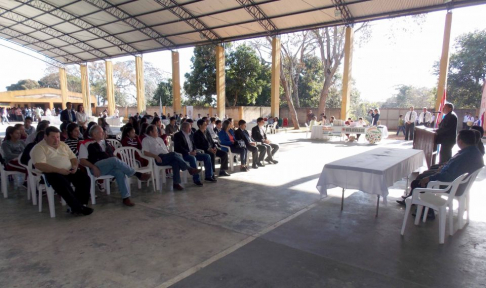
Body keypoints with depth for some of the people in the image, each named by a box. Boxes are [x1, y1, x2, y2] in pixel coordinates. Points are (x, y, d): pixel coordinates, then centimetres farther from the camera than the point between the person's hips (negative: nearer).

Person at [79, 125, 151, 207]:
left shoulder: (105, 143, 23)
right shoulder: (86, 144, 6)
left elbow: (112, 155, 27)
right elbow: (82, 160, -2)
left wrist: (118, 164, 7)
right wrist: (93, 167, -19)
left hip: (109, 167, 5)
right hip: (97, 167, -5)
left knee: (119, 172, -30)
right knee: (114, 160, -32)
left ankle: (125, 197, -31)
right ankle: (138, 174, -26)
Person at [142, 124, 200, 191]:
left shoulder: (159, 139, 30)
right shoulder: (146, 140, 8)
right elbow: (145, 153, -7)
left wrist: (171, 155, 7)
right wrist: (156, 156, -23)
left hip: (167, 158, 6)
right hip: (159, 159, -6)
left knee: (175, 162, -28)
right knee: (174, 154, -31)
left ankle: (176, 183, -32)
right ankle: (189, 169, -28)